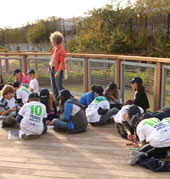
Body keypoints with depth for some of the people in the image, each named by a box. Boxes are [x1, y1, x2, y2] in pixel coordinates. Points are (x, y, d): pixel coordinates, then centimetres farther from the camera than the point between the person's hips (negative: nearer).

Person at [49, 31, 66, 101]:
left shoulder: (61, 50, -16)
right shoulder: (54, 48, 9)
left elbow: (61, 62, -18)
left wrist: (58, 72, -21)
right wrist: (49, 67, 15)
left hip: (58, 70, -9)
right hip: (52, 68, 9)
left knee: (59, 86, -9)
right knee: (53, 86, 11)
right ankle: (57, 100, 22)